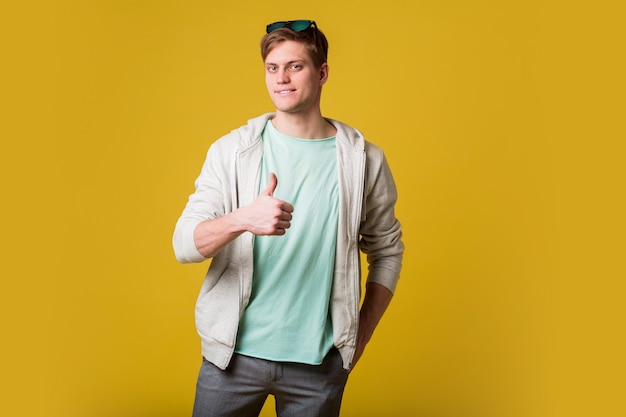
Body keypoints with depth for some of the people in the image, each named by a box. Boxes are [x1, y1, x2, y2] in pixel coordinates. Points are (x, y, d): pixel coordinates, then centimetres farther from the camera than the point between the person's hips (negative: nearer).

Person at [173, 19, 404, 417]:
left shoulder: (364, 160, -1)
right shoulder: (231, 151, -2)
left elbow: (387, 250, 9)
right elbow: (185, 243, -9)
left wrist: (361, 336, 3)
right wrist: (242, 219, -29)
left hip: (320, 363, 0)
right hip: (235, 353, 0)